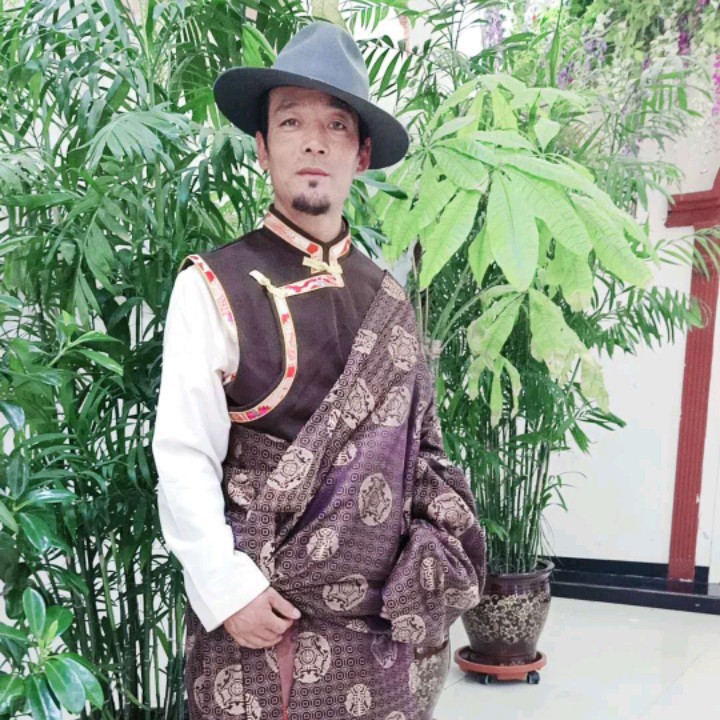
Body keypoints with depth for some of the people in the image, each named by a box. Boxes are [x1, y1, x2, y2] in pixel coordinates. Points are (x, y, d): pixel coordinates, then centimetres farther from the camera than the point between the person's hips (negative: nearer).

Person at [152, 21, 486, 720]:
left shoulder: (387, 295, 6)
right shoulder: (216, 287, -7)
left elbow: (418, 441, 9)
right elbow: (183, 457, -10)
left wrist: (434, 577, 5)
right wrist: (229, 591, -15)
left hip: (391, 617, 4)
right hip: (265, 617, -4)